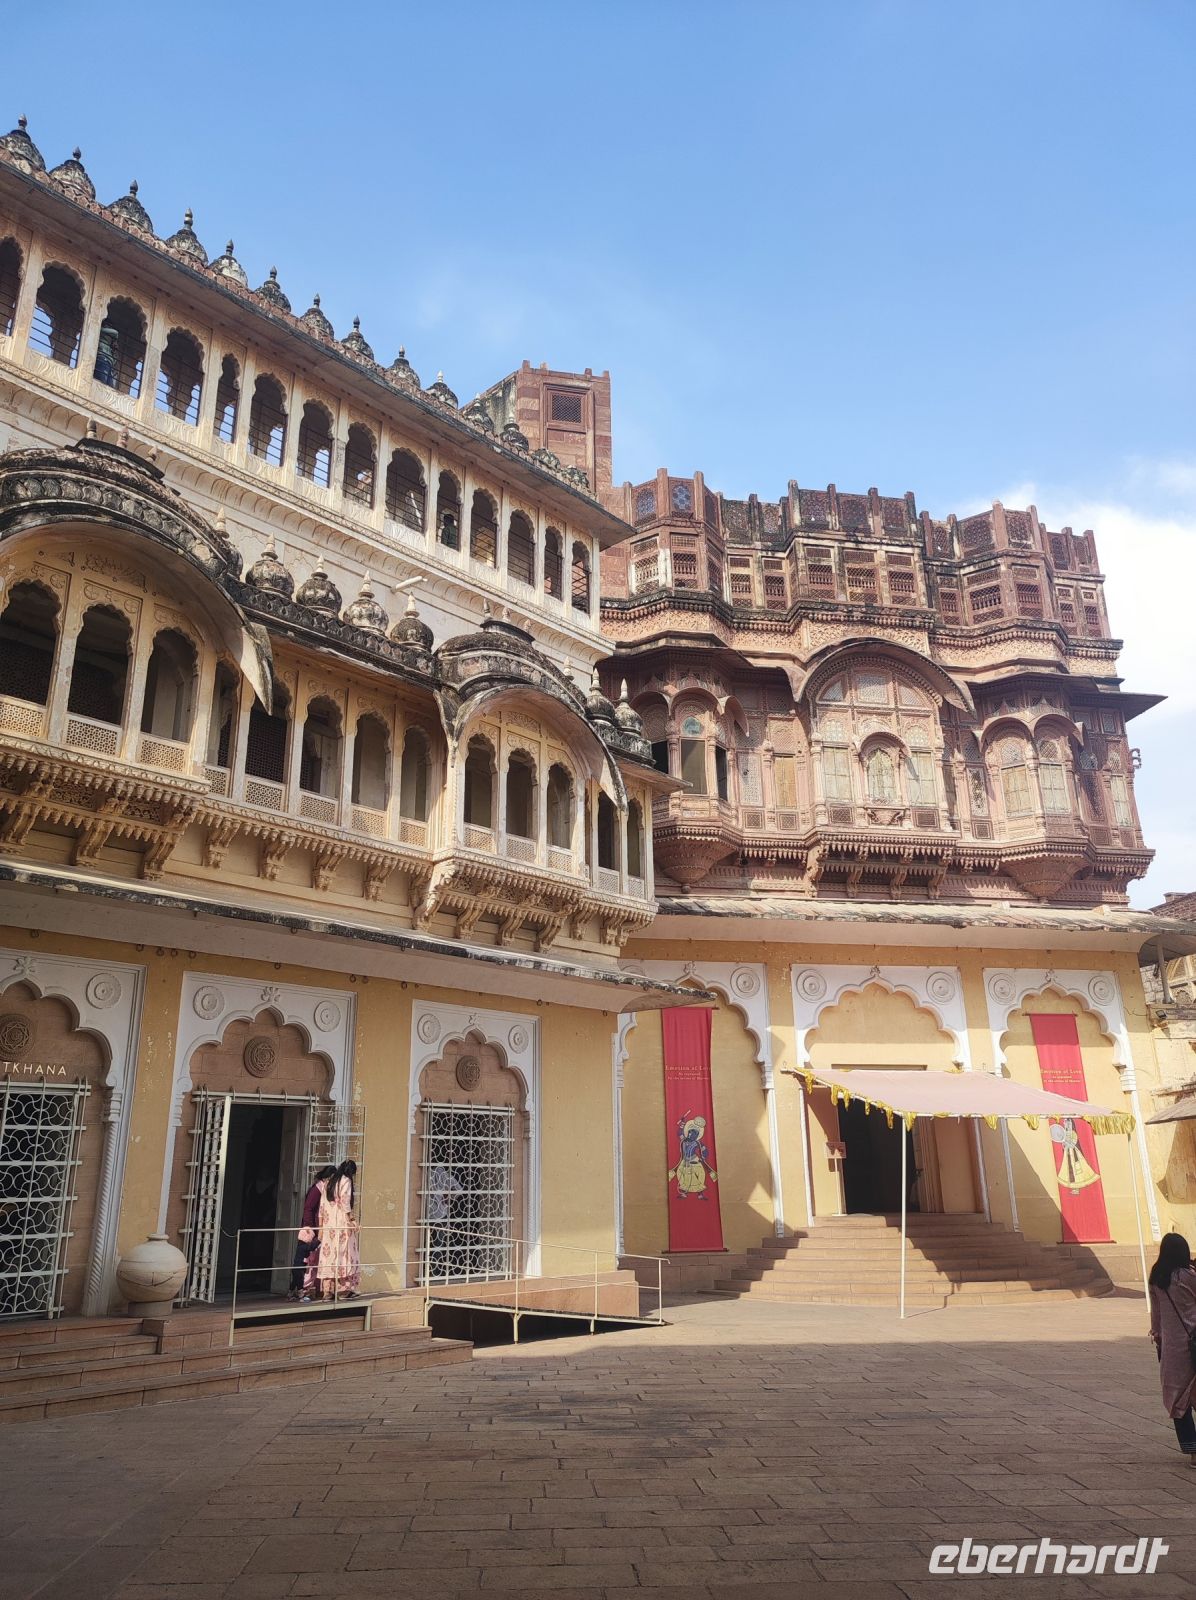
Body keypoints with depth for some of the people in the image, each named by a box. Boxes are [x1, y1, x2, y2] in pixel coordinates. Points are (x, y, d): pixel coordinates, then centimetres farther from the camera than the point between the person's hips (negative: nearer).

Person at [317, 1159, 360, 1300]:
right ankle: (343, 1290, -2)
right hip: (342, 1224, -6)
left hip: (328, 1225, 7)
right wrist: (352, 1219, -10)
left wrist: (321, 1227, 17)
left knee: (328, 1254, 5)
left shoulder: (329, 1183, 16)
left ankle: (327, 1291, 4)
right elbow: (345, 1202, -14)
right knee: (344, 1253, -2)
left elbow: (322, 1206, 15)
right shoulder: (346, 1181, -4)